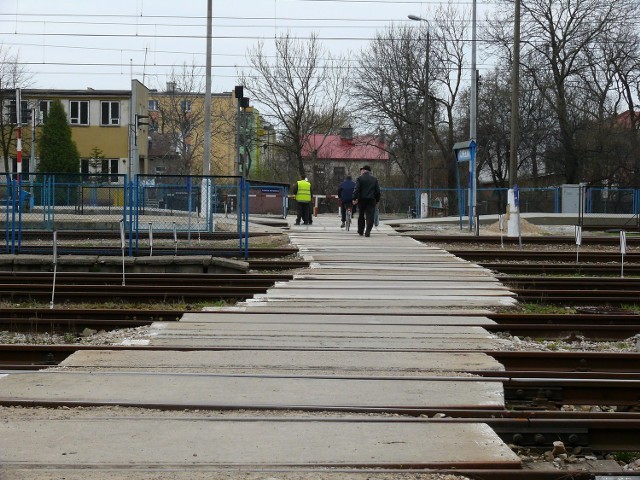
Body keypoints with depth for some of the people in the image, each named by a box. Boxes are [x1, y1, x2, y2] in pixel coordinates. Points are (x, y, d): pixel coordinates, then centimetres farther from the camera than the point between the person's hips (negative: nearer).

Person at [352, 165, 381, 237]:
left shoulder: (360, 178, -2)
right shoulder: (374, 179, 8)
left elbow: (356, 189, -10)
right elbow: (378, 191, 8)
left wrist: (355, 198, -12)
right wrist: (377, 200, 14)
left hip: (362, 199, -1)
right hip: (371, 200, 1)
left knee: (361, 216, 14)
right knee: (370, 216, -2)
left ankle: (360, 231, 22)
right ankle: (367, 232, -14)